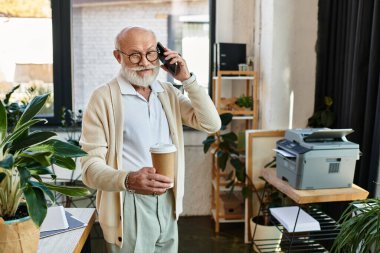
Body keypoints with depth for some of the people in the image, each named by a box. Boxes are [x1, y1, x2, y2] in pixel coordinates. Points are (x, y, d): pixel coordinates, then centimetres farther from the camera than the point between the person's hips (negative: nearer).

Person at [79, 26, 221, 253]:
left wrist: (188, 79, -7)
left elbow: (211, 125, -1)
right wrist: (128, 180, -33)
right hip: (129, 206, -5)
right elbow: (91, 166, -14)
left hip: (167, 202, 5)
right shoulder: (104, 98, -10)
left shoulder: (169, 93, 7)